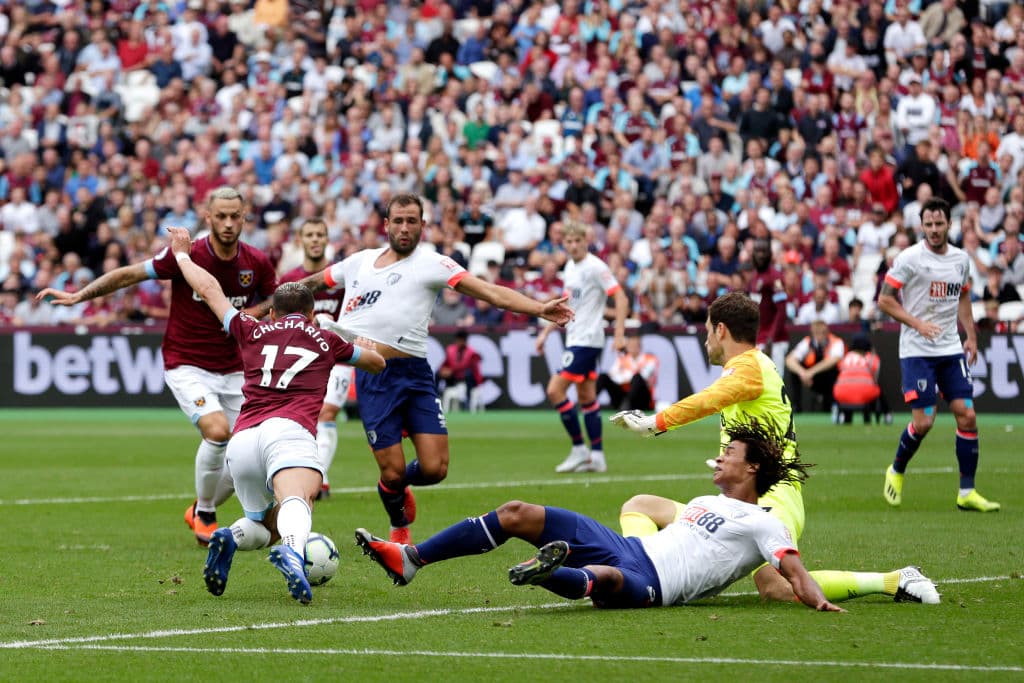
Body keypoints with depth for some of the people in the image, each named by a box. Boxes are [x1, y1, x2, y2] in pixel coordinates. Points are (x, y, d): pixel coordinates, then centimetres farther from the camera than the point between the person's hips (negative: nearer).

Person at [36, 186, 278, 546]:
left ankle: (202, 511, 29)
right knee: (217, 431, -27)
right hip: (187, 365, -4)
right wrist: (78, 295, -11)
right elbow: (129, 274, -7)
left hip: (233, 370, 4)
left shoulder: (257, 263, -5)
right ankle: (204, 514, -3)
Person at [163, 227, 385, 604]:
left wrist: (182, 254, 56)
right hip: (288, 431, -3)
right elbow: (376, 361, 44)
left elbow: (209, 288, 38)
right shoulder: (325, 340, 25)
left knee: (266, 526, 21)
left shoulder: (253, 331, 27)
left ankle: (232, 537, -13)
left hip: (241, 439, 3)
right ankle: (292, 553, -63)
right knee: (297, 502, -29)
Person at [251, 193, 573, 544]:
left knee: (434, 469, -8)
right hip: (372, 377, 1)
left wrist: (539, 308, -22)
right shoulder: (359, 262, 13)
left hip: (414, 373, -1)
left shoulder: (431, 264, 1)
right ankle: (400, 527, 28)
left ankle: (395, 484, 28)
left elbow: (490, 292, -9)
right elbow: (309, 285, 28)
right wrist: (258, 310, 33)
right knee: (392, 471, -5)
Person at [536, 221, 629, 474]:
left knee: (555, 390, -13)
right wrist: (546, 332, 22)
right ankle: (597, 457, 11)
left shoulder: (595, 267, -14)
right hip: (575, 338, 9)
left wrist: (619, 334, -26)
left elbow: (621, 298, -18)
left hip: (587, 340, -9)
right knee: (587, 397, 9)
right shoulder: (570, 267, 13)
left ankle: (579, 449, -6)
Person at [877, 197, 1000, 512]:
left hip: (952, 350, 5)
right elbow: (884, 299, -7)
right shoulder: (909, 258, -8)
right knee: (923, 422, -10)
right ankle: (896, 471, 19)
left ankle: (967, 492, 3)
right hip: (916, 352, -5)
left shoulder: (961, 259, 8)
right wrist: (917, 323, -18)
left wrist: (971, 336, 12)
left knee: (967, 415, -4)